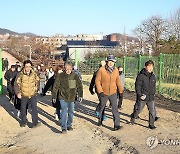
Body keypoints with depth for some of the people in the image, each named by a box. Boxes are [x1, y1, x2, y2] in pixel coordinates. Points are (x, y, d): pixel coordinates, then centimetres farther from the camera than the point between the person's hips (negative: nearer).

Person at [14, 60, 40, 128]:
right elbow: (16, 84, -6)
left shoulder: (34, 74, -1)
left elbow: (37, 81, 17)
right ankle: (23, 121, 31)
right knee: (23, 108, 13)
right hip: (24, 95, -1)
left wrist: (36, 88, 9)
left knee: (34, 108, -9)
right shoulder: (20, 74, -10)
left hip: (33, 94, 1)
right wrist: (18, 93, -16)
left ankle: (35, 122, -3)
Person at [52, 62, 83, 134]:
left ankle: (69, 125, 31)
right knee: (64, 111, -11)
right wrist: (54, 96, 1)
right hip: (63, 97, -3)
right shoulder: (60, 76, -7)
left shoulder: (75, 76, -1)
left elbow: (79, 86, 6)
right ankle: (64, 128, -5)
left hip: (72, 98, 3)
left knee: (71, 112, 13)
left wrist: (80, 95, 2)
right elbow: (55, 87, -1)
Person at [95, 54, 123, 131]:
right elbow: (97, 81, -10)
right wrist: (100, 91, -16)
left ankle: (116, 125, -7)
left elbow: (118, 81, 10)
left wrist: (120, 90, 16)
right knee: (102, 107, 17)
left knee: (115, 108, -7)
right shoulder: (101, 70, -12)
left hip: (113, 93, 2)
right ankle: (100, 121, 39)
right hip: (104, 93, -1)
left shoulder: (116, 70, -1)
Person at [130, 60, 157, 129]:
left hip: (151, 98, 5)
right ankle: (133, 117, 37)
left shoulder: (153, 76, 7)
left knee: (152, 111, 3)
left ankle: (151, 124, 16)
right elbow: (137, 86, -13)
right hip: (142, 97, -5)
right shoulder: (141, 76, -13)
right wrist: (140, 95, -17)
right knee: (139, 110, 10)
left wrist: (153, 93, 13)